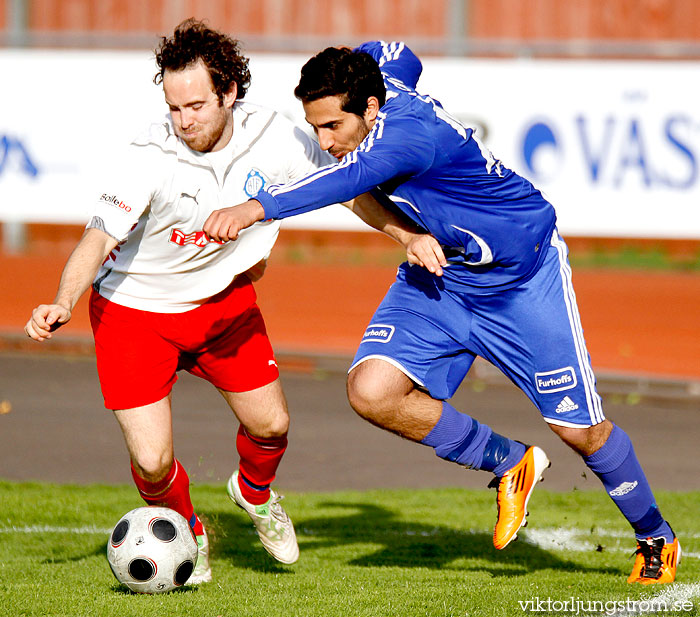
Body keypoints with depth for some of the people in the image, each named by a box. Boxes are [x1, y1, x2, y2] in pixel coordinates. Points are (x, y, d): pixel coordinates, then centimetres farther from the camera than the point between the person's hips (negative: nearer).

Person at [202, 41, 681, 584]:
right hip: (439, 273, 7)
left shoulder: (408, 132, -36)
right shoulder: (384, 78, -12)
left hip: (522, 277, -7)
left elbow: (351, 177, -57)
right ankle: (509, 464, 6)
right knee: (372, 391, -17)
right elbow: (398, 56, 13)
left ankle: (657, 539, 28)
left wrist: (258, 207, -70)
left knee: (580, 429, 0)